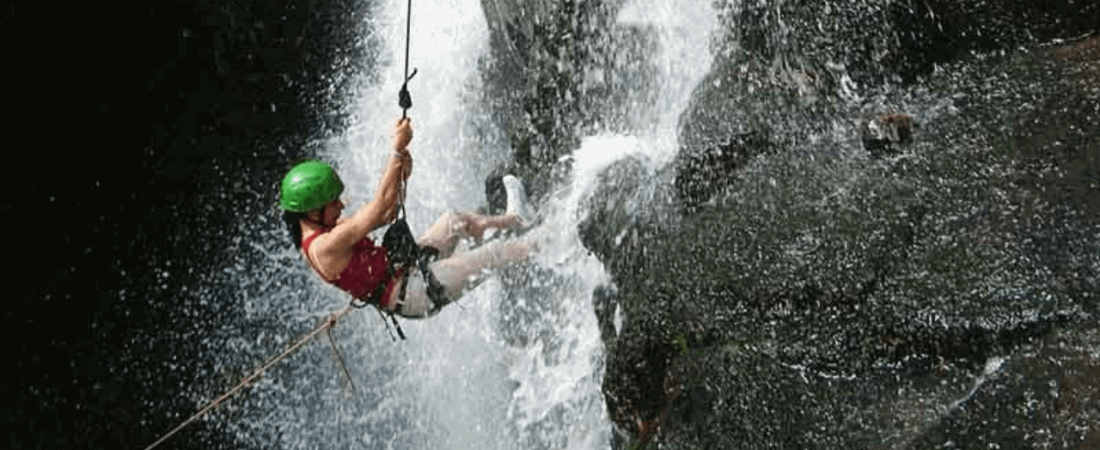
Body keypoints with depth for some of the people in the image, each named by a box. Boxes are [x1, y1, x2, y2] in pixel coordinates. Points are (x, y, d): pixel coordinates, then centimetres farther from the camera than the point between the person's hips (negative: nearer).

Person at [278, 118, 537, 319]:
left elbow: (386, 216, 7)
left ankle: (514, 219, 33)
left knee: (454, 221, 11)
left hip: (401, 271, 10)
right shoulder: (324, 246, -28)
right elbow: (380, 205, -30)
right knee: (492, 254, -7)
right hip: (410, 295, -9)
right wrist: (398, 150, -28)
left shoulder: (321, 228, 3)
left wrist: (401, 176, -9)